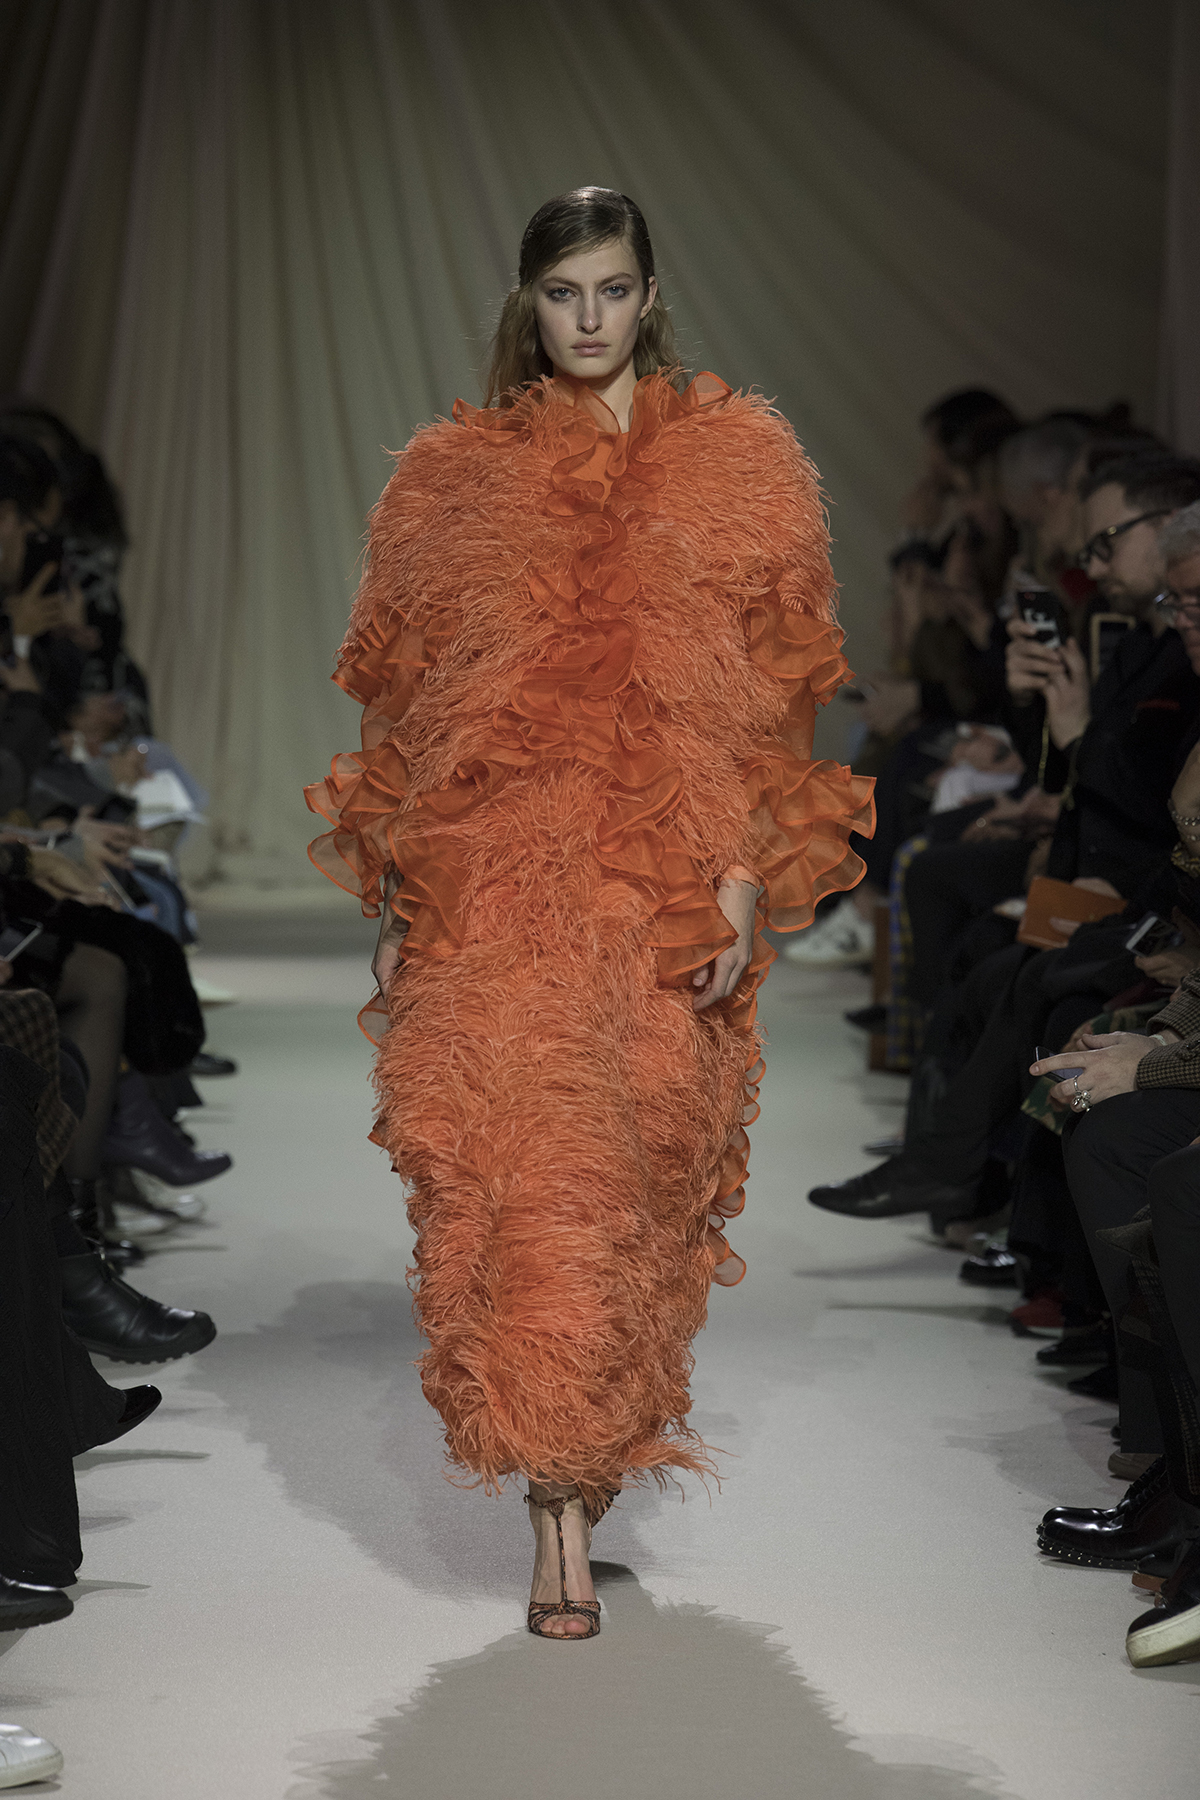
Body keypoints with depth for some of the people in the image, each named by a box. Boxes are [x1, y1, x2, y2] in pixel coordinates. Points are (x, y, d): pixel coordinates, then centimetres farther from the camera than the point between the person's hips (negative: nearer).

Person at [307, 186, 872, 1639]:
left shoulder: (736, 462, 9)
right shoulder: (454, 474, 11)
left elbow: (769, 695, 5)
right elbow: (402, 693, 13)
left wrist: (744, 877, -5)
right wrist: (394, 899, 8)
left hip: (665, 881, 0)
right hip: (488, 878, 0)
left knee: (639, 1174, 3)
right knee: (515, 1175, -11)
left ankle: (598, 1441, 25)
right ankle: (562, 1508, -8)